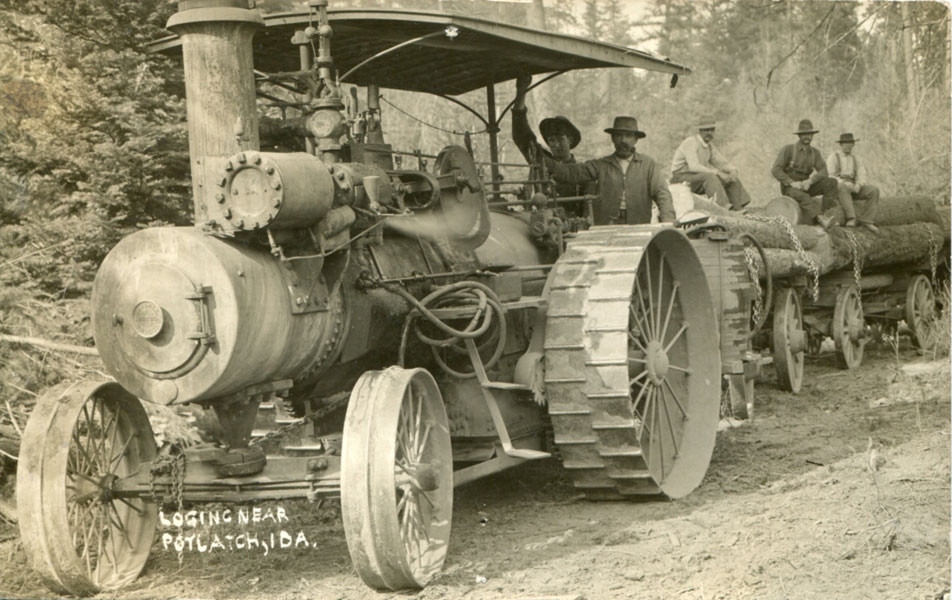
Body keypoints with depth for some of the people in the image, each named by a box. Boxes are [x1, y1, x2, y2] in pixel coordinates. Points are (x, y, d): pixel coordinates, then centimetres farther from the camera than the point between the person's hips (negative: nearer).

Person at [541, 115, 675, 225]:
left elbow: (661, 192, 5)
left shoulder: (648, 164, 13)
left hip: (639, 231, 0)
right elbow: (572, 172, 5)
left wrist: (668, 220, -13)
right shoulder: (601, 165, 14)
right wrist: (545, 162, -11)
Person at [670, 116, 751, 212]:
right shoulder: (691, 143, -18)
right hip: (682, 179, -9)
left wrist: (733, 170, -11)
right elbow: (694, 167, -30)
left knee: (732, 179, 0)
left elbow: (722, 163, 13)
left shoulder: (709, 146, 10)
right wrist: (718, 173, -31)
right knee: (710, 177, -35)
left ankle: (738, 209, -10)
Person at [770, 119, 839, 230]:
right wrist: (792, 182, -25)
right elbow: (775, 170, -13)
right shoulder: (788, 150, -5)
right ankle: (821, 219, -59)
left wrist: (810, 181, -24)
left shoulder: (815, 153, 7)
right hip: (789, 187, -5)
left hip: (805, 186, 5)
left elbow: (823, 172, -4)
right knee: (803, 197, -39)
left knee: (831, 182, -17)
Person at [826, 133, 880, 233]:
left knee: (874, 190, -19)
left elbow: (862, 177, 6)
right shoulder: (833, 157, 0)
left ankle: (867, 220, -25)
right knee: (843, 188, -42)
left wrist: (858, 185, -19)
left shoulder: (855, 159, 16)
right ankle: (852, 218, -49)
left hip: (852, 188, 5)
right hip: (837, 187, -5)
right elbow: (830, 177, -11)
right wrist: (846, 184, -24)